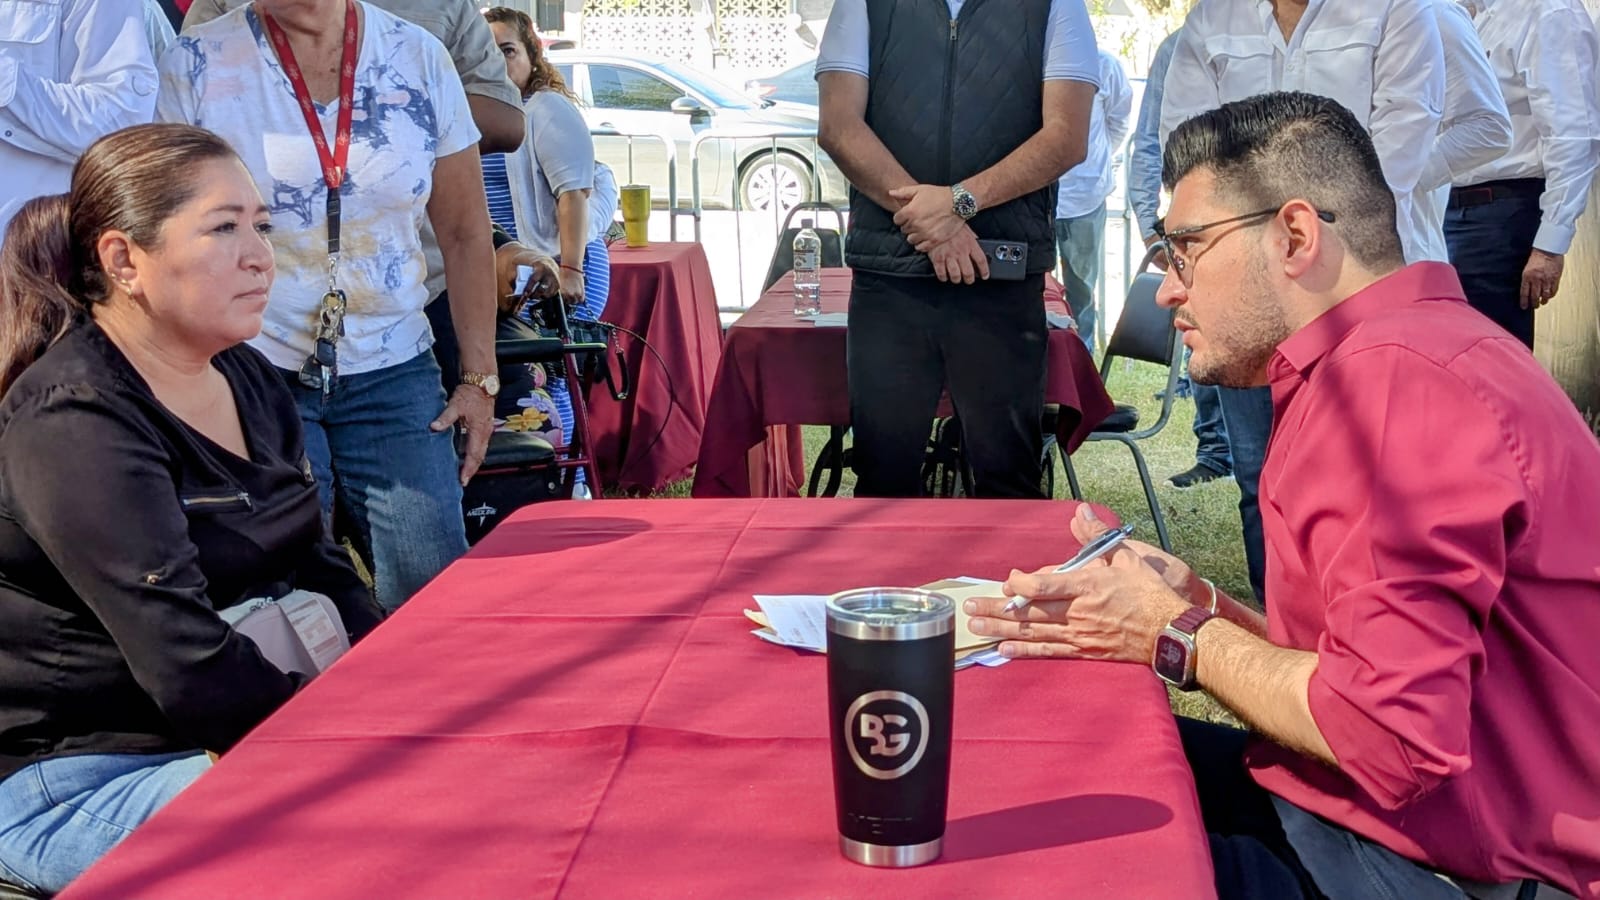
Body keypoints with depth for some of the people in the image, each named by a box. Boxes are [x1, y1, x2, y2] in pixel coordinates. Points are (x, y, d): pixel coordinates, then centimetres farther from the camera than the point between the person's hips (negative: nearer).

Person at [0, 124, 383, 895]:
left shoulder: (250, 382, 9)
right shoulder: (74, 424, -19)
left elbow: (325, 575, 12)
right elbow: (189, 668, -26)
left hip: (239, 738, 8)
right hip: (75, 787, -8)